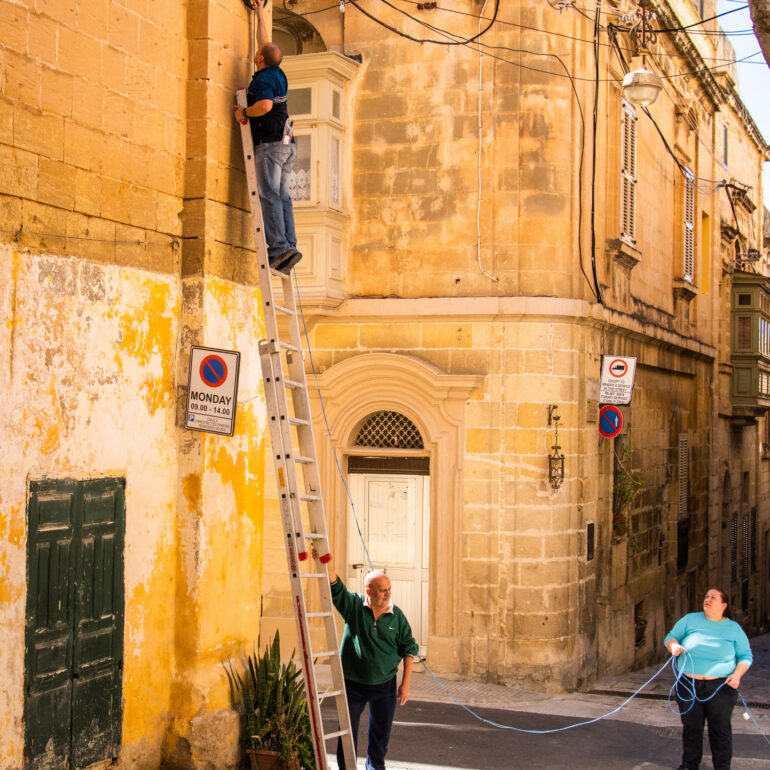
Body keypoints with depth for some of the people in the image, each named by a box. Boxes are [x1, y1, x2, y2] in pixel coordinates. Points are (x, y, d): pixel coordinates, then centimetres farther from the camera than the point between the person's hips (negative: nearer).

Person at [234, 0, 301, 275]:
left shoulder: (262, 80, -8)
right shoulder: (278, 75, 17)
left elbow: (265, 105, -27)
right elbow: (266, 43, 32)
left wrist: (243, 112, -10)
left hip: (269, 143, -9)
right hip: (287, 144, 9)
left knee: (269, 195, -12)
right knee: (282, 196, 5)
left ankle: (279, 246, -20)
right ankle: (290, 246, -3)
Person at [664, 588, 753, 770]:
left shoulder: (734, 628, 4)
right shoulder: (690, 620, 6)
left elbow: (745, 656, 7)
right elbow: (670, 637, 11)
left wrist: (737, 674, -11)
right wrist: (673, 646, -13)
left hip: (720, 687, -1)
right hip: (689, 685, 1)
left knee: (720, 728, 3)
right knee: (691, 726, 9)